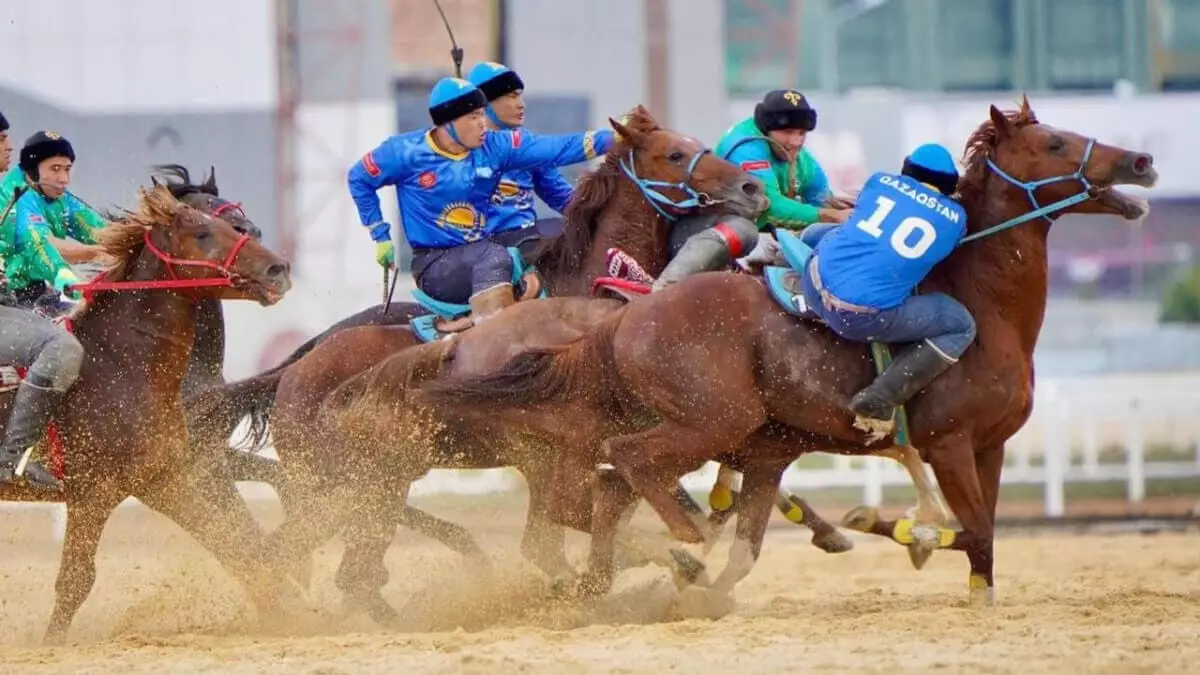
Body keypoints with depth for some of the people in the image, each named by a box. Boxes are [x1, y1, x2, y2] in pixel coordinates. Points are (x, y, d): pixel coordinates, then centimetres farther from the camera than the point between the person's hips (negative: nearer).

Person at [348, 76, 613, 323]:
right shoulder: (407, 152, -6)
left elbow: (558, 149, -7)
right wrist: (381, 237, 7)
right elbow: (358, 179, 7)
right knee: (492, 257, -33)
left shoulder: (495, 147, 0)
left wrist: (611, 139, -18)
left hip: (481, 256, 5)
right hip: (435, 266, -5)